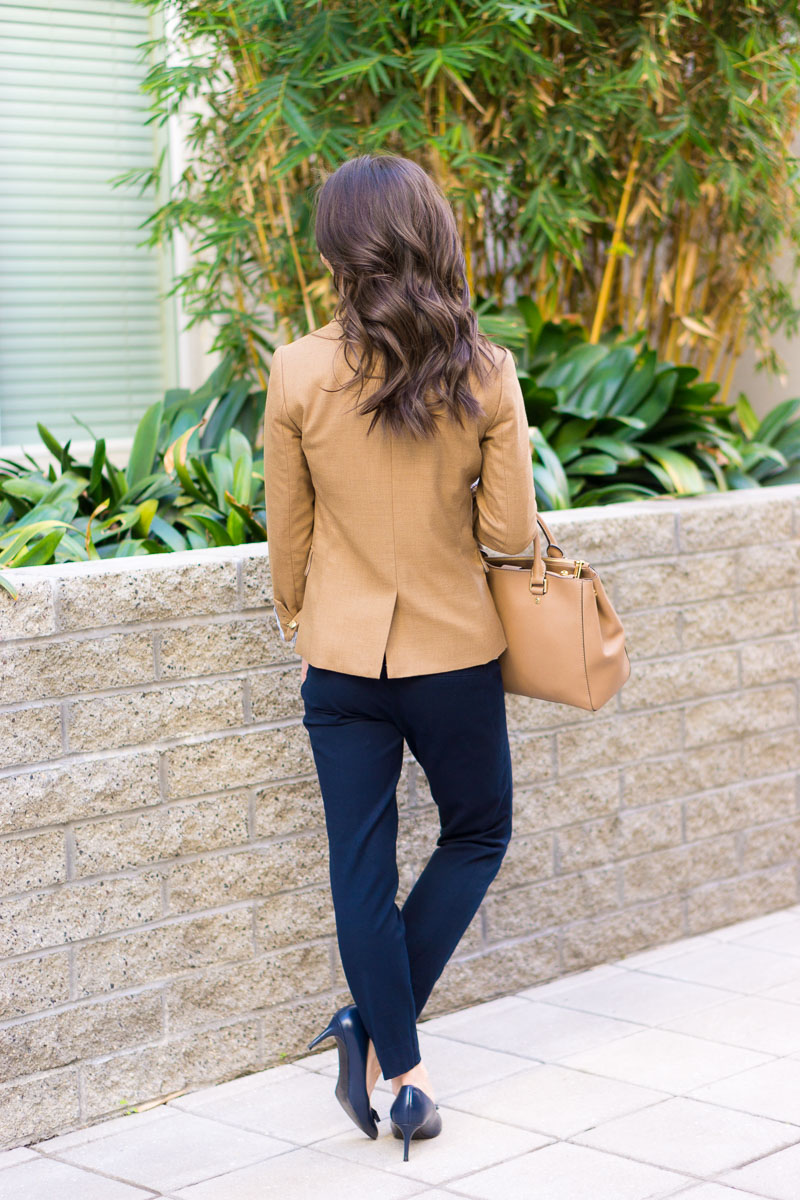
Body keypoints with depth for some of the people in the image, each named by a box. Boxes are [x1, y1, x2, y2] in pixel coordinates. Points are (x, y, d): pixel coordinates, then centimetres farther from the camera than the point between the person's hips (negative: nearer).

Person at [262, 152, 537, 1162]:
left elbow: (288, 531, -1)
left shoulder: (298, 372, -11)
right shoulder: (485, 374, -12)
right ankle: (385, 1033, 14)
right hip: (455, 651, 0)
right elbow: (510, 531, -8)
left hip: (344, 654, 0)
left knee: (361, 867, 10)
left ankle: (395, 1071, 15)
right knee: (477, 832, 21)